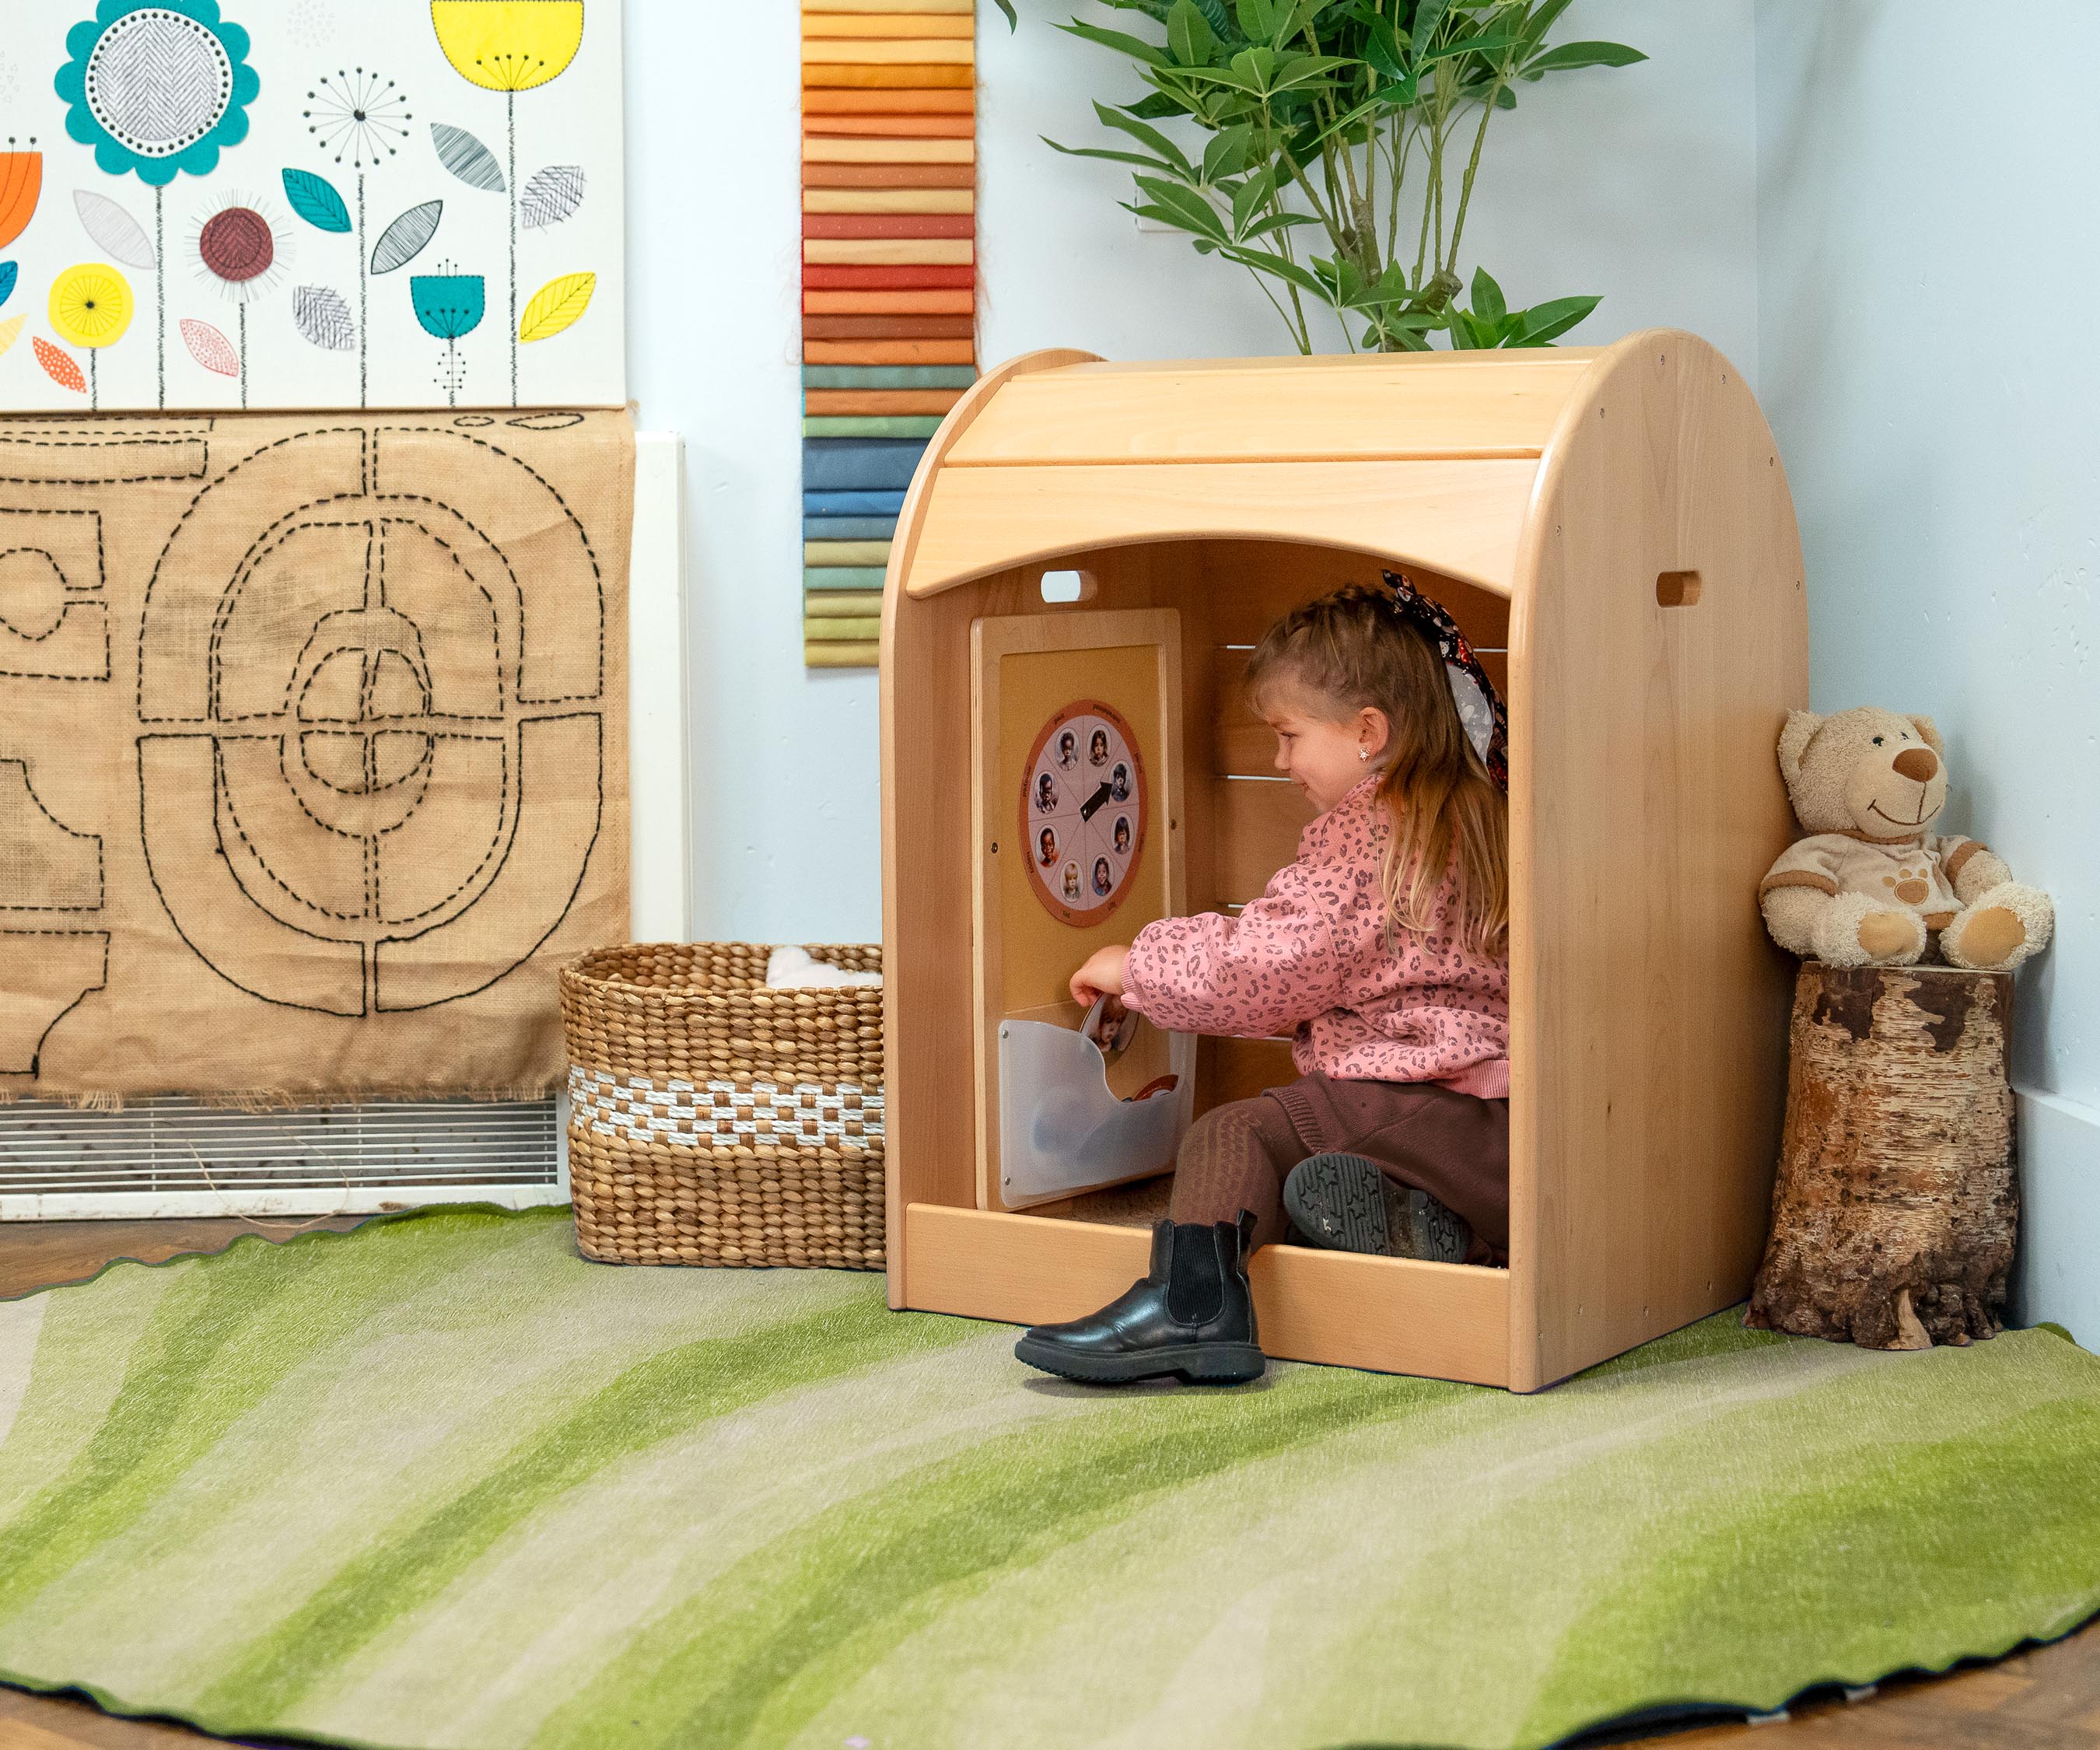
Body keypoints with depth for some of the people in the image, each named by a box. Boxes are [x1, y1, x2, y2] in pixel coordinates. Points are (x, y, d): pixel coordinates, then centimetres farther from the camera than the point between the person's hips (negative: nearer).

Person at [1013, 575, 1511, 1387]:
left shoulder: (1360, 837, -9)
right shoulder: (1481, 820, 18)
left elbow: (1265, 967, -12)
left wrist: (1138, 967, 1)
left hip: (1409, 1100, -9)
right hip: (1503, 1125, 9)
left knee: (1230, 1134, -7)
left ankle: (1194, 1300, -29)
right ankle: (1404, 1216, -4)